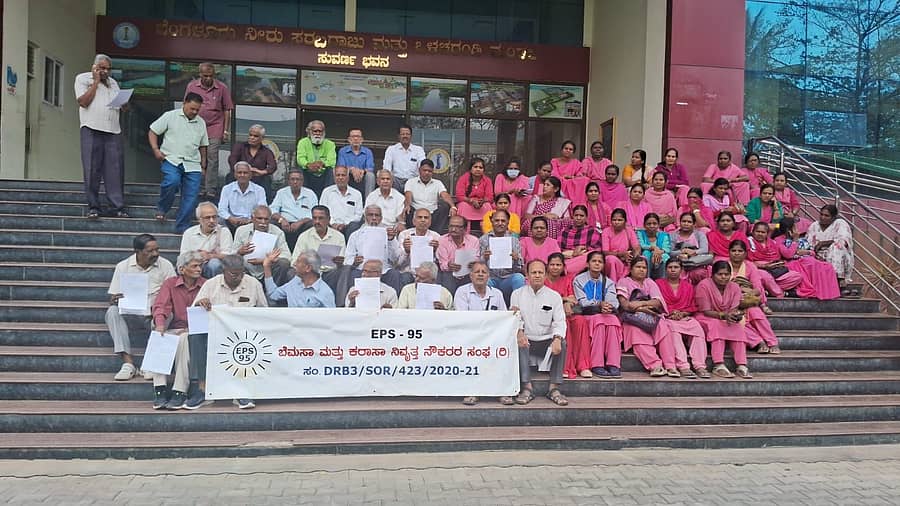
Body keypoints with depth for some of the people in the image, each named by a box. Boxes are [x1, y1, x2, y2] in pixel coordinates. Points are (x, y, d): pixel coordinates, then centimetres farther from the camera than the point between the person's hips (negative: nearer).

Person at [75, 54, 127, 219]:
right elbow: (83, 102, -7)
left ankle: (118, 207, 1)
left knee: (115, 169, -2)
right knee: (92, 170, -3)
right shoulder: (82, 78, 8)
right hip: (92, 130, -4)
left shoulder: (113, 82, 22)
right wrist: (96, 82, -3)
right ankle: (93, 207, 1)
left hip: (113, 131, 4)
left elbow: (122, 106, 25)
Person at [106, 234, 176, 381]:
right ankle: (128, 362, -32)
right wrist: (115, 301, -21)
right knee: (112, 312, -28)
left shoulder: (165, 265, 2)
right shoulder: (123, 267, 4)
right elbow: (113, 298, 4)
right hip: (131, 313, 2)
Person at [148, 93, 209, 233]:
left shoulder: (201, 123, 17)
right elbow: (152, 132, 6)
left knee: (191, 196, -7)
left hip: (192, 164, 4)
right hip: (171, 159, -4)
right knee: (172, 181, -31)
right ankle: (161, 208, -3)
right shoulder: (170, 116, 5)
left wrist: (203, 165, 21)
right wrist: (156, 150, -6)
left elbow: (203, 145, 25)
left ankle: (182, 228, 2)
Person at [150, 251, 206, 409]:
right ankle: (160, 389, -28)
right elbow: (160, 305, -5)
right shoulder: (170, 283, 9)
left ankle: (180, 392, -31)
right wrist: (160, 324, -26)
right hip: (173, 329, 2)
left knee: (183, 339, -34)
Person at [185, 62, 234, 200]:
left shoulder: (222, 88, -1)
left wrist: (226, 130, 0)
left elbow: (227, 110, 3)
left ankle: (211, 190, -3)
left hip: (215, 128, -2)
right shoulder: (191, 86, 5)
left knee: (212, 158, -8)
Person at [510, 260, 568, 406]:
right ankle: (527, 387, -29)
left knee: (562, 343, -29)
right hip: (526, 340, 0)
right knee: (518, 342, -32)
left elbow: (559, 321, -4)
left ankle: (554, 388, -22)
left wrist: (557, 338, -27)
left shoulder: (554, 296, 6)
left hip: (547, 341, 0)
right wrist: (519, 332, -26)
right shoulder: (517, 294, 7)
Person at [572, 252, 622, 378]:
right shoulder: (579, 280, 9)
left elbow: (613, 302, 0)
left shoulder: (608, 282, 17)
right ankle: (596, 365, -36)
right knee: (599, 321, -35)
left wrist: (607, 307, -24)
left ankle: (613, 365, -36)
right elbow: (582, 302, -4)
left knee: (613, 321, -31)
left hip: (607, 314, 3)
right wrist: (599, 304, -21)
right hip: (586, 315, -2)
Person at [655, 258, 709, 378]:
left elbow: (692, 307, 15)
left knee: (698, 328, -30)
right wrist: (670, 313, -10)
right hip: (666, 318, -3)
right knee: (674, 329, -38)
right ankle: (683, 367, -46)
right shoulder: (659, 283, 12)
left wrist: (682, 313, -6)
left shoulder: (688, 286, 20)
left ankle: (700, 366, -35)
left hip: (684, 317, 3)